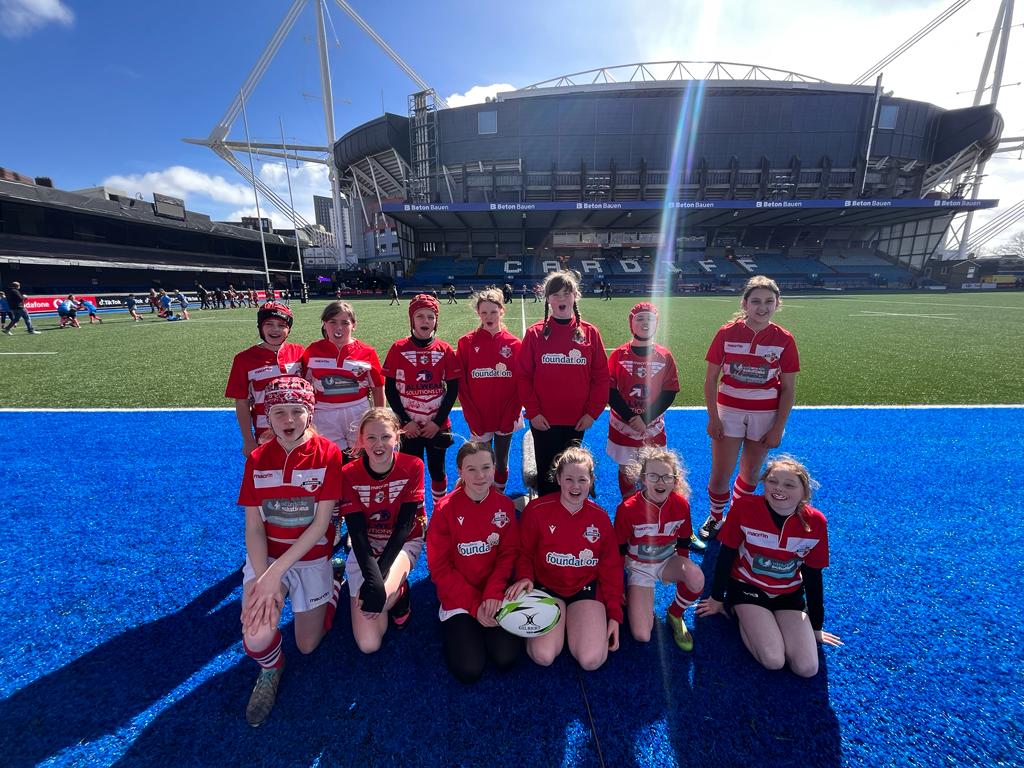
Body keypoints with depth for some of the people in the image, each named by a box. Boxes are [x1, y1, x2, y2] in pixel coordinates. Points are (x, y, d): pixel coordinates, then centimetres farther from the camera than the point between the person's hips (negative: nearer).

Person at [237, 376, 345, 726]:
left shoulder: (328, 454, -17)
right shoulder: (257, 459, -7)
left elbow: (320, 525, -16)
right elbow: (253, 528, -8)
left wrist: (276, 572, -21)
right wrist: (262, 578, -20)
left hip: (311, 558, -1)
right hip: (265, 556, 2)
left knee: (308, 646, 9)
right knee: (256, 638, -20)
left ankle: (334, 584, 37)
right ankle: (270, 670, 17)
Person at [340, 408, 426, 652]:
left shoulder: (412, 467, -16)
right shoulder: (349, 474, -15)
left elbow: (404, 525, -15)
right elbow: (357, 531, -17)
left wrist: (380, 572, -24)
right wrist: (373, 579, -30)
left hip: (403, 542, -1)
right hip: (365, 548, 1)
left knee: (382, 599, -32)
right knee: (368, 644, -8)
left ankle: (400, 592, 3)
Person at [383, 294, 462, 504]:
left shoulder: (445, 350, -3)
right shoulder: (398, 349, -5)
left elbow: (453, 389, -1)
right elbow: (389, 389, -2)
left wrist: (438, 422, -8)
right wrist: (405, 421, -8)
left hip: (438, 426, 1)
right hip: (409, 427, -1)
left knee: (437, 470, 14)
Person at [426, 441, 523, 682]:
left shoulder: (505, 505, -6)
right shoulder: (445, 509, -14)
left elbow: (509, 554, -3)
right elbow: (439, 567, -10)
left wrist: (493, 593, -18)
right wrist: (473, 604, -13)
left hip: (494, 593, 2)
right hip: (458, 596, -1)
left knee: (506, 657, -13)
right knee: (469, 669, -12)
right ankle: (455, 628, 18)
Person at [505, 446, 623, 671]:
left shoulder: (600, 517, -4)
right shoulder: (537, 510, -14)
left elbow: (611, 567, 4)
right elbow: (524, 553, -1)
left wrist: (615, 615, 3)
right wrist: (524, 577, -22)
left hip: (586, 587, 2)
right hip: (547, 586, -1)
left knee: (591, 660, -16)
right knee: (543, 656, -19)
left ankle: (573, 621, 16)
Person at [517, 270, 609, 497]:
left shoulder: (590, 333, 0)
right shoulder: (535, 333, -2)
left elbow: (601, 376, 1)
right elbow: (524, 376, -2)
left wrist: (592, 412, -5)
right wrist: (532, 411, -8)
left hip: (577, 421, 1)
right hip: (543, 421, 0)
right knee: (546, 473, 11)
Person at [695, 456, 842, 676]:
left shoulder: (815, 522, -14)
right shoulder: (745, 507, -22)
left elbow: (813, 575, 1)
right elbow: (726, 556, -9)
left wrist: (816, 626, 10)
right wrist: (717, 599, 1)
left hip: (789, 594, 3)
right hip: (747, 587, -3)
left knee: (807, 669, -10)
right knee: (773, 661, -18)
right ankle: (740, 612, 8)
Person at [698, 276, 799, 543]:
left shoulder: (784, 339, -6)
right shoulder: (727, 333, -8)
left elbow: (788, 389, -2)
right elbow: (711, 379, -4)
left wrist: (778, 428, -5)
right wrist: (713, 417, -8)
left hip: (766, 415, 1)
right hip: (728, 411, -1)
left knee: (750, 473, 14)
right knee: (719, 475, 1)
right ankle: (715, 517, 27)